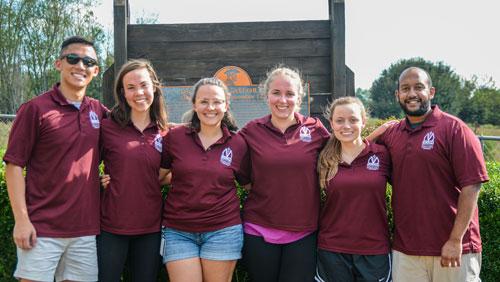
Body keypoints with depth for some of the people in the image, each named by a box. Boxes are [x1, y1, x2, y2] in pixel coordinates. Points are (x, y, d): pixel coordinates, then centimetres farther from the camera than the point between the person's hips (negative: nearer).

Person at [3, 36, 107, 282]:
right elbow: (14, 165, -6)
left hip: (86, 229, 4)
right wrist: (21, 219, -12)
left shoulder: (99, 111, 9)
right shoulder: (35, 109, -5)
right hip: (42, 229, -4)